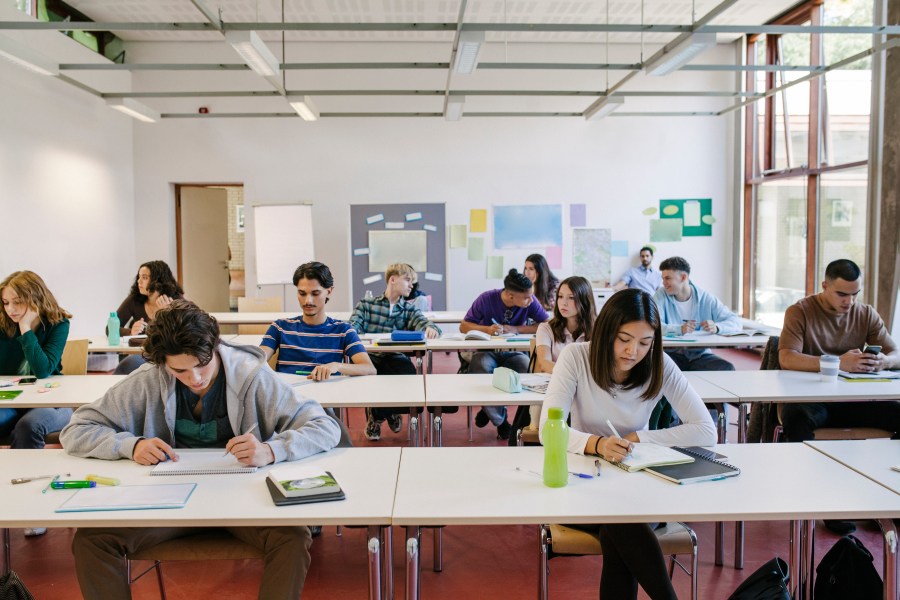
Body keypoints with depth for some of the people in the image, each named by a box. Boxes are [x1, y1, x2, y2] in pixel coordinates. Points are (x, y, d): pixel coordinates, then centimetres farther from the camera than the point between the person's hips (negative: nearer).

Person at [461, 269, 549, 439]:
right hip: (488, 352, -1)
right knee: (479, 367, -36)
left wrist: (515, 329, -21)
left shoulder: (531, 301, -11)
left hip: (514, 353, 1)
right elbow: (464, 326, -8)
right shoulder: (487, 299, -14)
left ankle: (490, 409, -10)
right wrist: (487, 329, -27)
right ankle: (500, 420, -15)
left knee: (526, 366, -33)